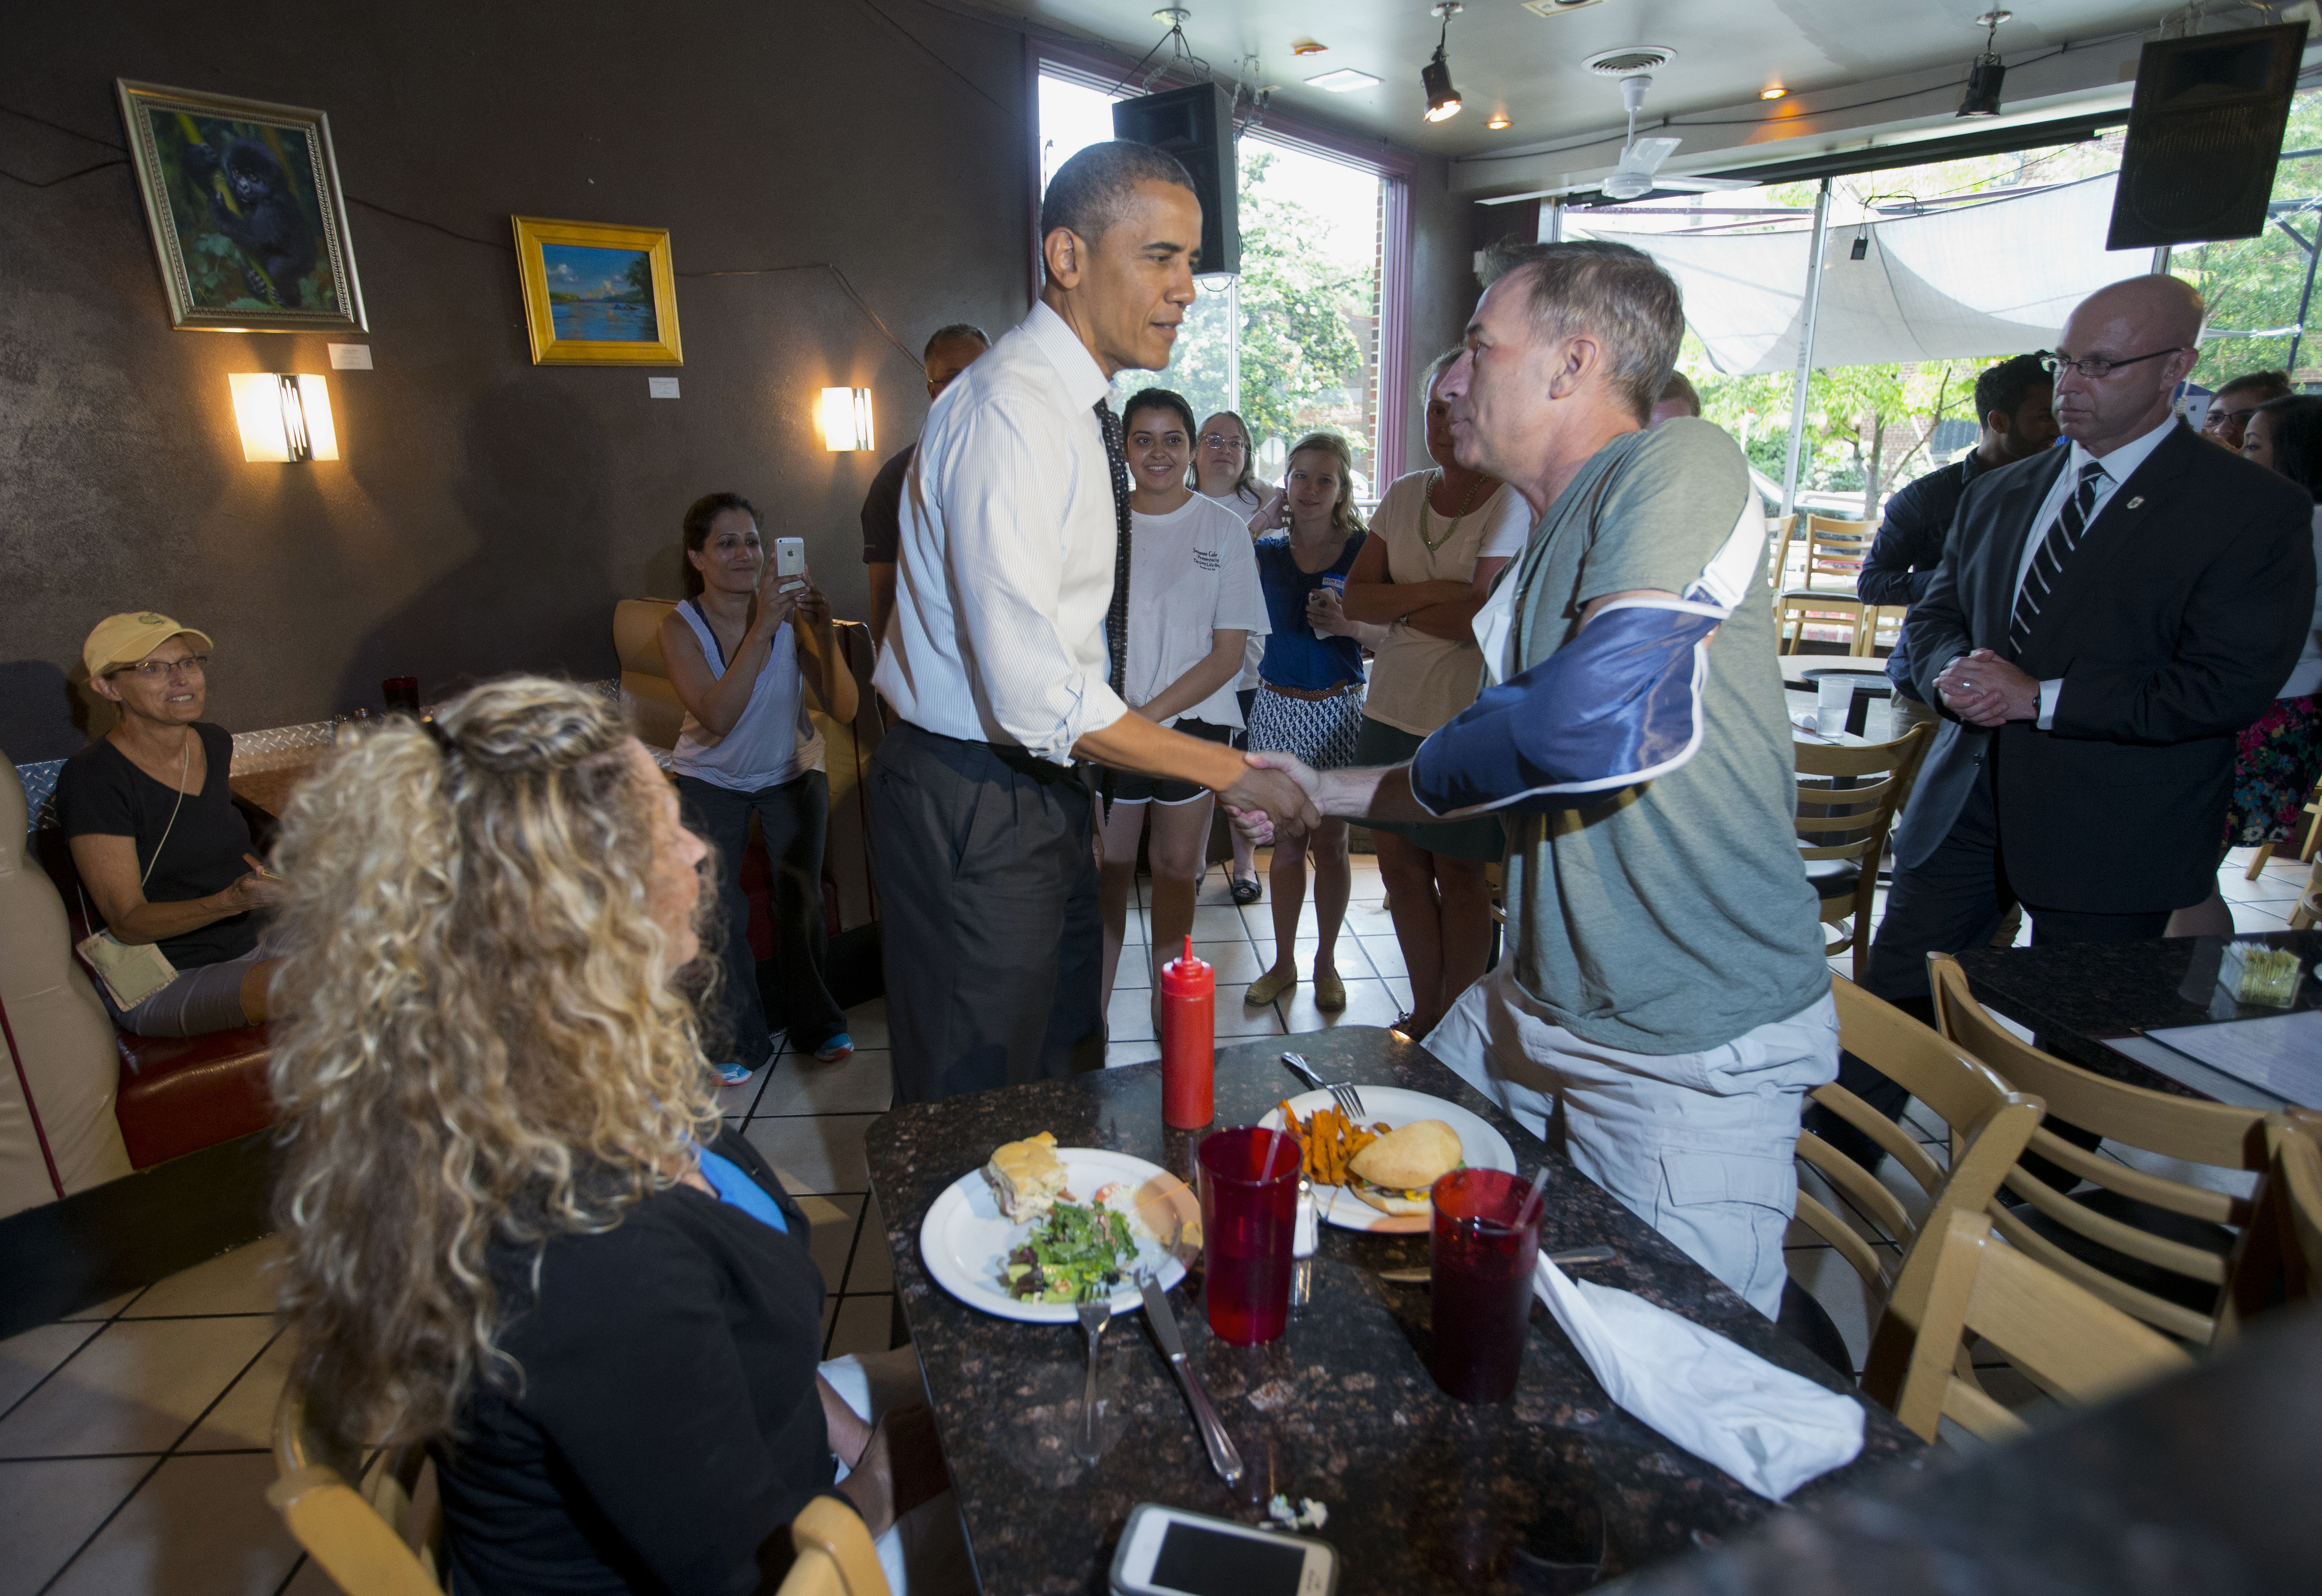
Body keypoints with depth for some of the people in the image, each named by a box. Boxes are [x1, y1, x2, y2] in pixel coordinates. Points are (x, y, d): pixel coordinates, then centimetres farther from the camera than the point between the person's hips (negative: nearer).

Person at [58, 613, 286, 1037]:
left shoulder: (215, 743, 6)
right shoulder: (91, 779, -14)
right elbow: (128, 923, -17)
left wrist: (270, 883, 9)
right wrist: (232, 900, -32)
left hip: (248, 945, 7)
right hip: (162, 984, -7)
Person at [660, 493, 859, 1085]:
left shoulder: (789, 613, -19)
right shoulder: (682, 626, -19)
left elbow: (844, 709, -25)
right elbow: (717, 718, -35)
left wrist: (823, 631, -39)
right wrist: (761, 630, -41)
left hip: (793, 773, 0)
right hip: (711, 779, 0)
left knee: (801, 901, -8)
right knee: (717, 910, -8)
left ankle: (816, 1024, 17)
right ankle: (739, 1040, 14)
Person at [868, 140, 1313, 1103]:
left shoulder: (1077, 405, 10)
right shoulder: (1011, 411, -22)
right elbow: (1033, 696, -29)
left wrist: (1084, 797, 16)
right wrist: (1230, 772, -20)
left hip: (1045, 786, 9)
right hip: (972, 800, -9)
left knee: (1066, 1073, 22)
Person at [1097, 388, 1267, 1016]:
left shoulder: (1224, 529, 0)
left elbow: (1229, 653, -5)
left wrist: (1150, 713, -15)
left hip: (1193, 723, 0)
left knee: (1177, 870, 10)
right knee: (1107, 872, 6)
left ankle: (1165, 1007, 27)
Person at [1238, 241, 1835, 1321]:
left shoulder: (1680, 465, -17)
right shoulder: (1535, 559, 10)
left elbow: (1608, 721, -35)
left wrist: (1427, 769, -14)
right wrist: (1320, 791, 18)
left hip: (1697, 1050, -8)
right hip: (1532, 1009, 8)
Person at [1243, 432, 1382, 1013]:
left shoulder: (1363, 549, -1)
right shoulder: (1268, 551, 6)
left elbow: (1394, 633, -1)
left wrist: (1350, 625, -20)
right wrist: (1263, 520, -7)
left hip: (1338, 709, -2)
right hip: (1277, 705, 2)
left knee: (1329, 843, 6)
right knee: (1286, 843, 9)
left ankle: (1326, 962, 23)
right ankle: (1283, 963, 22)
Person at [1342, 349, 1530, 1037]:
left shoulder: (1514, 502, -9)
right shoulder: (1404, 495, 9)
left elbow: (1481, 620, -19)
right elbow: (1356, 596, 1)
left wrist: (1397, 606, -6)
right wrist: (1432, 593, -14)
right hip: (1393, 709, 6)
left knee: (1458, 875, 6)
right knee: (1400, 863, 11)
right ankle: (1425, 1013, 28)